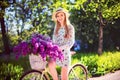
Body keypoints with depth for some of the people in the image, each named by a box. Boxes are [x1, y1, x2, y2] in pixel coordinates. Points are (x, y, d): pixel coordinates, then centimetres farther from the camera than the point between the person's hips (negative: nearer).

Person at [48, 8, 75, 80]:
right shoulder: (56, 27, 10)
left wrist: (62, 47, -22)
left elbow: (71, 42, -8)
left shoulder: (70, 27, -2)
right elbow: (54, 39, 13)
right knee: (51, 65, -30)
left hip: (65, 52, -2)